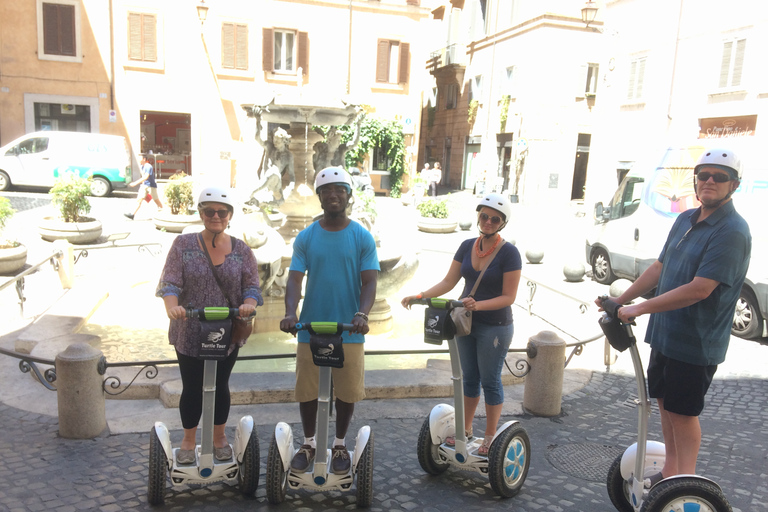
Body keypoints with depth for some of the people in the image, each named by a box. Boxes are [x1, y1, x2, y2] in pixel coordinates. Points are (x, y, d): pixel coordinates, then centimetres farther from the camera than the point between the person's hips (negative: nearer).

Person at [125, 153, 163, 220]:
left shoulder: (149, 167, -19)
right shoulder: (142, 166, 9)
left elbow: (145, 177, -30)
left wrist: (136, 183, -34)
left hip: (151, 186, -7)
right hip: (144, 185, 7)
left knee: (156, 200, 4)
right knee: (139, 199, -4)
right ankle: (132, 214, -11)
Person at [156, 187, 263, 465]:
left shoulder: (241, 250, 1)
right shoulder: (183, 244, -2)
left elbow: (252, 286, -3)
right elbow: (170, 282, -10)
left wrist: (248, 304, -25)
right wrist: (171, 307, -29)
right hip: (190, 333, -1)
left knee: (220, 386, 14)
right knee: (192, 388, 10)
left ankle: (219, 438, 35)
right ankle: (188, 441, 32)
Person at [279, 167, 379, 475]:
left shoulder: (362, 238, -1)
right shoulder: (306, 238, 2)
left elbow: (369, 281, -6)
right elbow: (295, 279, -4)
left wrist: (362, 314, -24)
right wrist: (290, 313, -23)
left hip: (349, 330, -1)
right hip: (310, 329, 1)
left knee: (346, 392, 9)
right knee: (306, 391, 10)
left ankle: (340, 445, 31)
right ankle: (309, 443, 32)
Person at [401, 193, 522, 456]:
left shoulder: (509, 253, -15)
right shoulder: (467, 246, 1)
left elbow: (508, 297, -17)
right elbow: (448, 281, 1)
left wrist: (478, 305, -31)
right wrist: (420, 296, -13)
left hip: (495, 327, -5)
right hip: (466, 323, 5)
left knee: (490, 381, 5)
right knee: (469, 377, 16)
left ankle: (490, 437, 21)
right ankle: (466, 430, 30)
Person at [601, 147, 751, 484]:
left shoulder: (732, 232, -19)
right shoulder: (685, 220, 8)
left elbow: (699, 289, -26)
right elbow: (659, 268, 14)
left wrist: (639, 309, -23)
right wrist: (619, 300, 10)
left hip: (696, 342, -8)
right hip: (665, 333, 8)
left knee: (683, 412, 3)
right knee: (665, 402, 17)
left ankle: (686, 481, 21)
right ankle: (669, 471, 33)